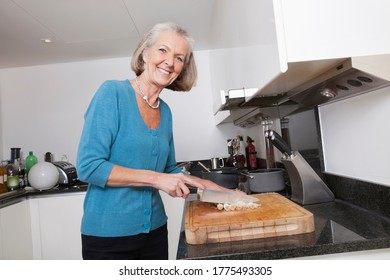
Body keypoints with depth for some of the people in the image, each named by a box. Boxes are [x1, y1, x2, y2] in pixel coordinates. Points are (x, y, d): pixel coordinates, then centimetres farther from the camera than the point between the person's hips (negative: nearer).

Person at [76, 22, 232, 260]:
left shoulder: (165, 112, 3)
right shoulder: (112, 93, -13)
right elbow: (88, 166, -19)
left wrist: (220, 190, 5)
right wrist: (155, 178, -21)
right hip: (108, 234, -5)